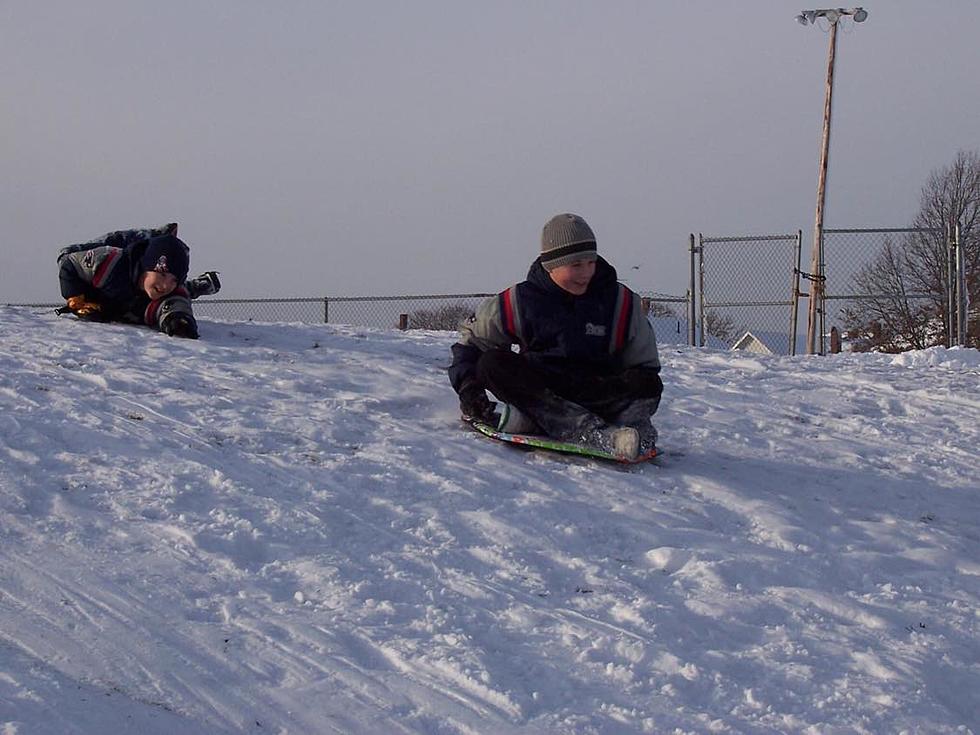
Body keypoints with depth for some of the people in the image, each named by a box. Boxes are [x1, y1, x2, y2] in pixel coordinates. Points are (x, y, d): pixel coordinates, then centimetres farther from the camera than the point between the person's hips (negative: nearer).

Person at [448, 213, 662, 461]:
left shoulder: (622, 302, 3)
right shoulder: (518, 302, 1)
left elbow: (644, 363, 11)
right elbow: (471, 338, 12)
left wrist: (640, 379, -12)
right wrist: (467, 384, -4)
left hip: (598, 394, 0)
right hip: (538, 393, 0)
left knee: (649, 384, -24)